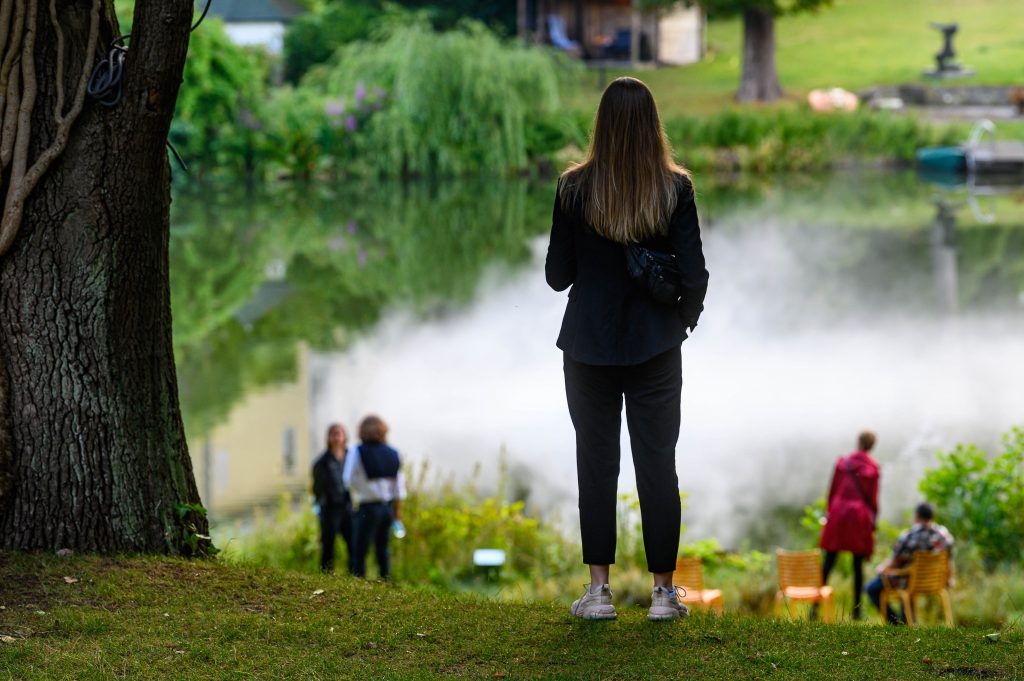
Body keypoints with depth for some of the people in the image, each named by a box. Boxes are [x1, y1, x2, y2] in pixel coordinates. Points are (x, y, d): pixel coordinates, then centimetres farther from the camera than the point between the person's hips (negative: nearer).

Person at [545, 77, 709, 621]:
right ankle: (663, 591, 9)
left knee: (596, 461, 7)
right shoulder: (674, 188, -8)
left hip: (588, 345, 0)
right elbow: (694, 275, -8)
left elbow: (557, 275, -3)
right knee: (657, 462, 7)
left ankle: (598, 588, 5)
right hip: (655, 347, 0)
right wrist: (684, 318, 11)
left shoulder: (575, 188, -8)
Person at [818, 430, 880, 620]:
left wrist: (829, 512, 14)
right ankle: (856, 609, 3)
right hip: (860, 514, -1)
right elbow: (873, 497, 0)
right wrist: (873, 520, 10)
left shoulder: (842, 462, 3)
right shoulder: (873, 467, 0)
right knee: (858, 565, 4)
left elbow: (832, 490, 5)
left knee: (828, 561, 4)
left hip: (839, 511, 1)